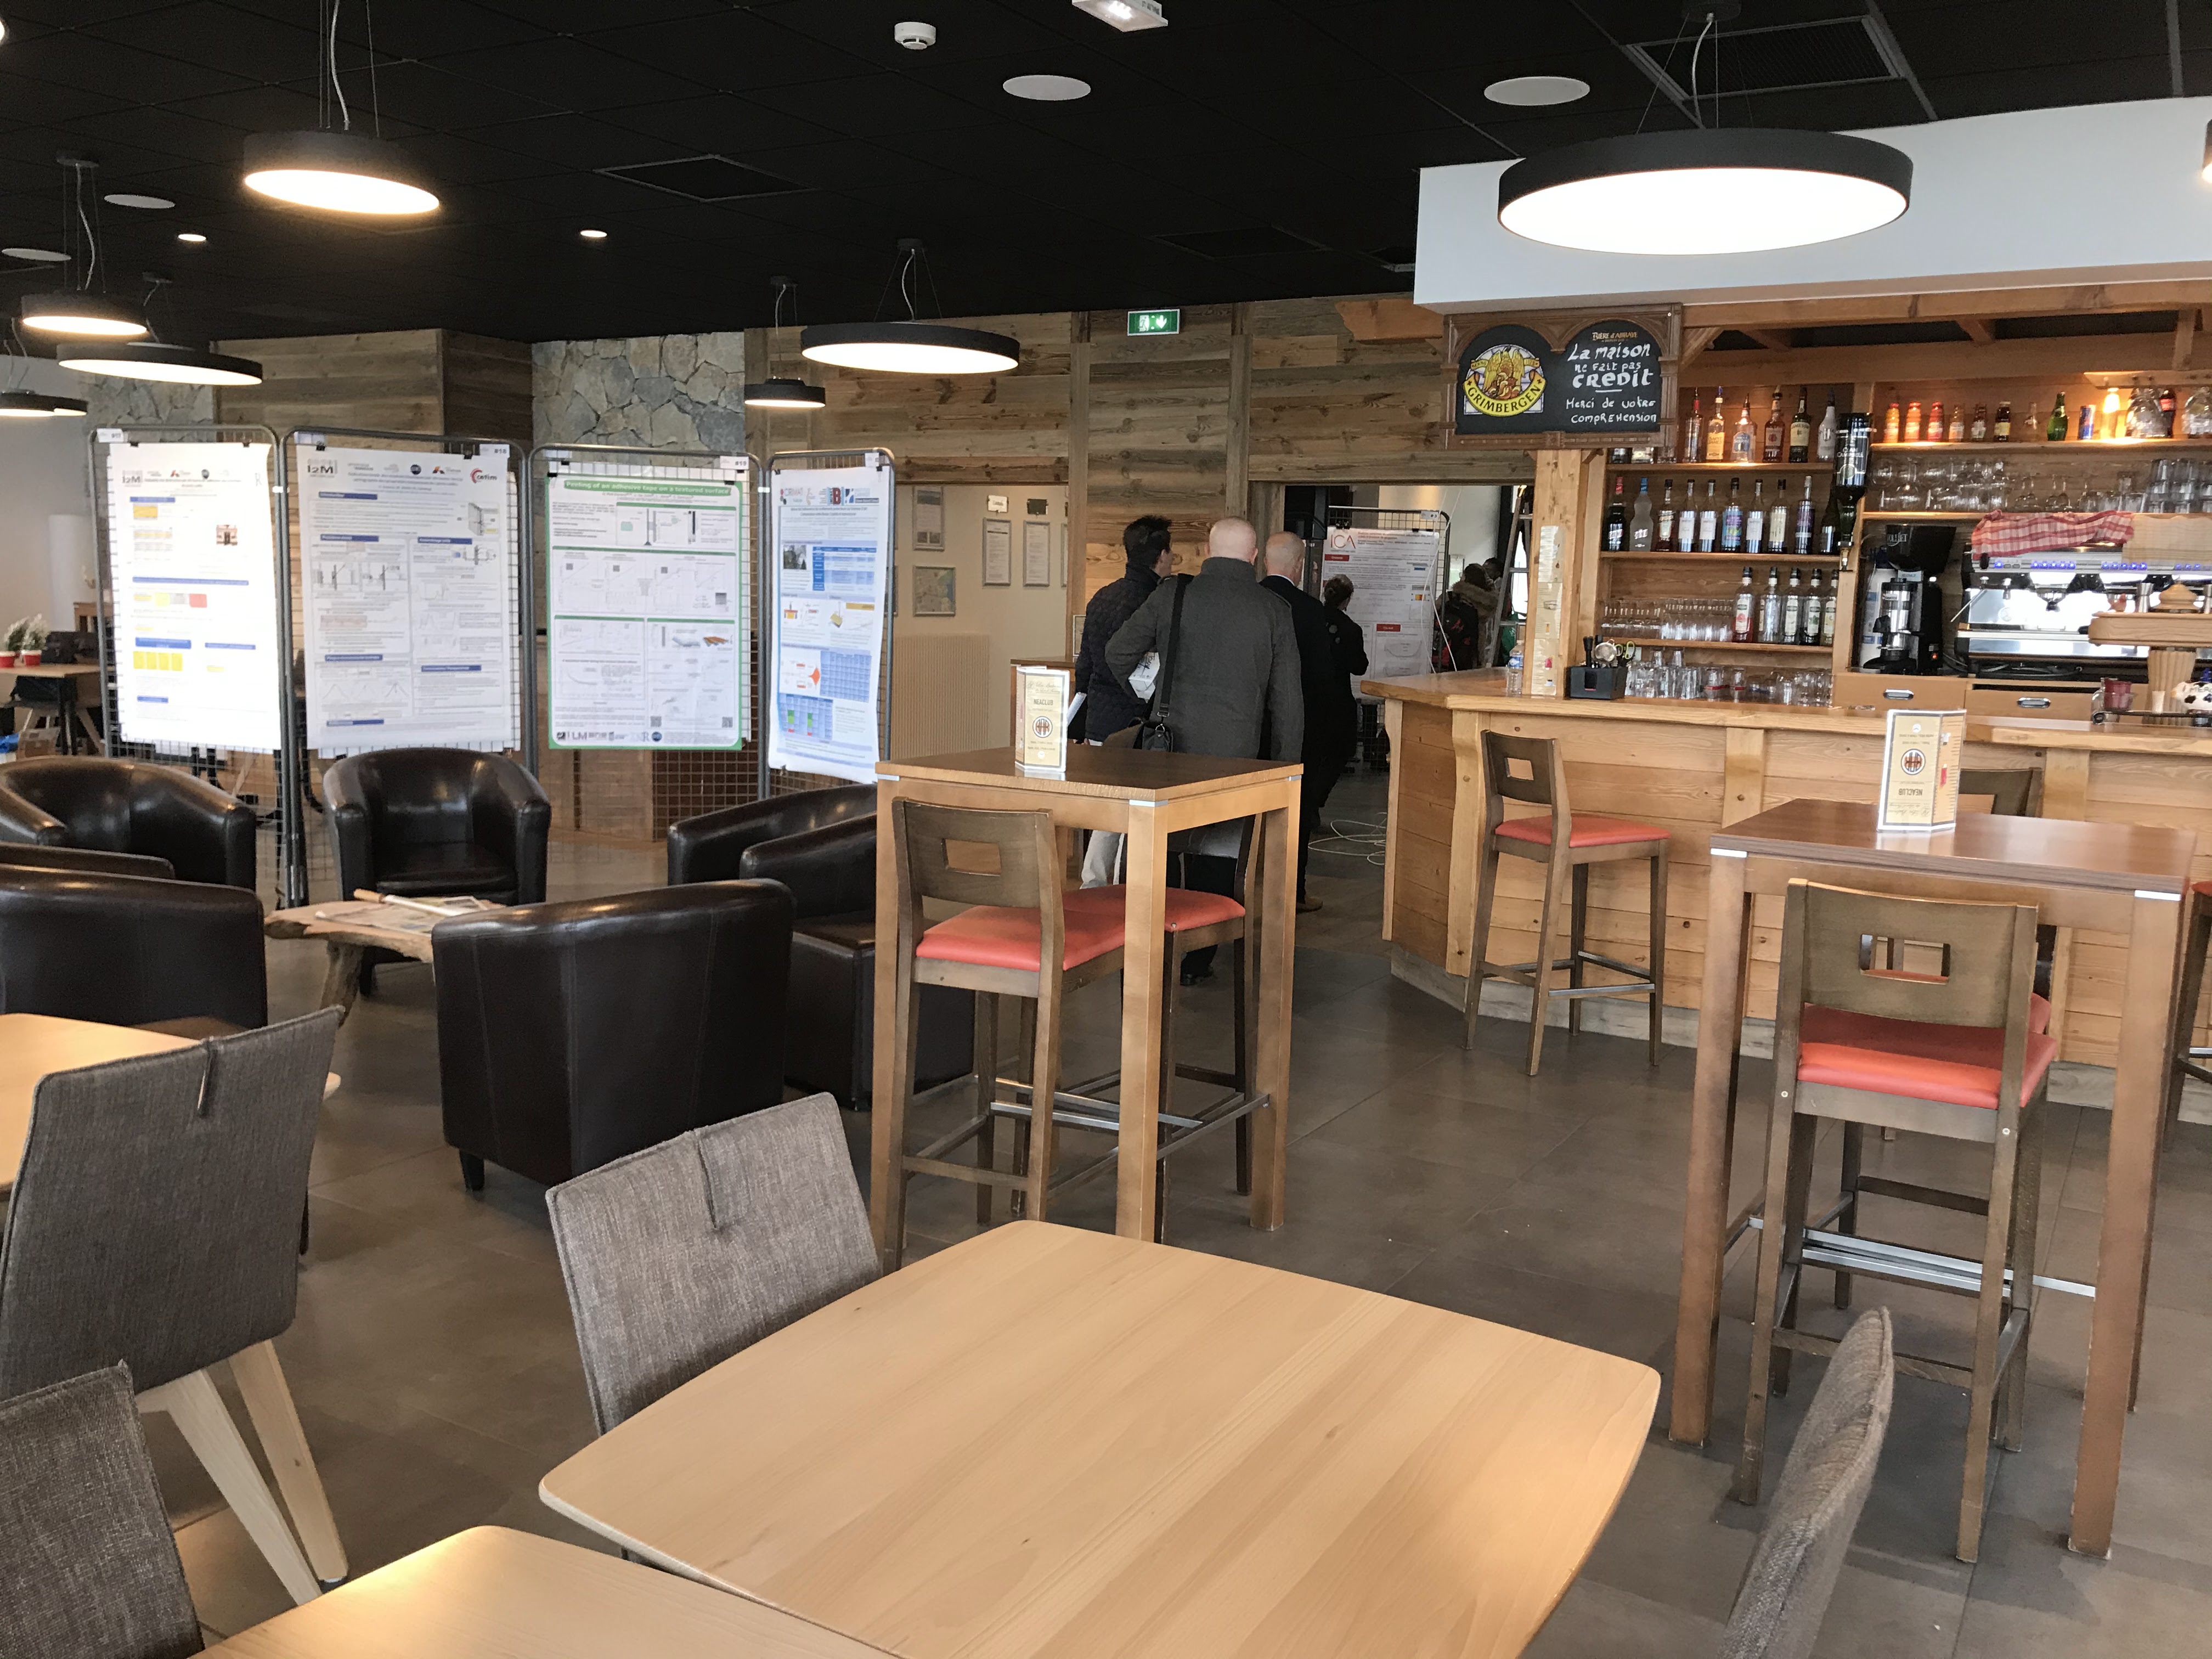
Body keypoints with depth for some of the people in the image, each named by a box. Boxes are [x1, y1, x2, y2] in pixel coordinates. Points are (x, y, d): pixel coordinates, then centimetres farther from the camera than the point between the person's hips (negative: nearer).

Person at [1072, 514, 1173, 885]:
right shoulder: (1153, 602, -15)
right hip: (1135, 729, -8)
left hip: (1100, 728, 8)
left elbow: (1084, 667, 17)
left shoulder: (1101, 598, 12)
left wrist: (1086, 725, 23)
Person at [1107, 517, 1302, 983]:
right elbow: (1288, 701, 4)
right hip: (1235, 752, 0)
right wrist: (1285, 768, 11)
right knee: (1216, 856, 8)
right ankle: (1195, 960, 12)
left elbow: (1118, 652, 9)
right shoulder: (1274, 611, 1)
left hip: (1172, 742, 1)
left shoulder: (1172, 594, 0)